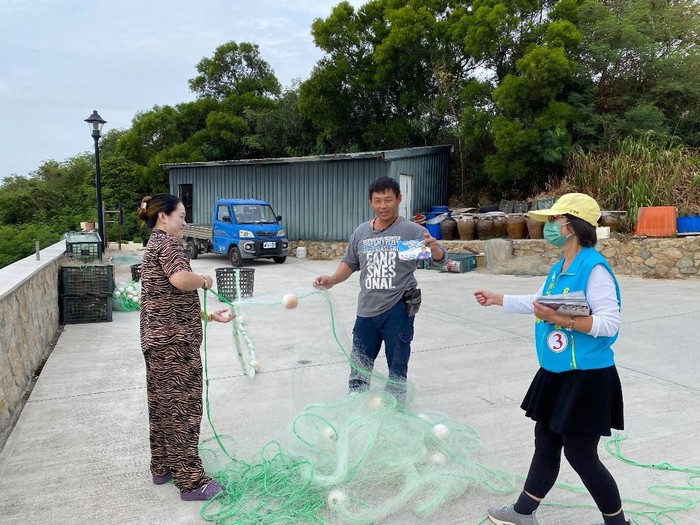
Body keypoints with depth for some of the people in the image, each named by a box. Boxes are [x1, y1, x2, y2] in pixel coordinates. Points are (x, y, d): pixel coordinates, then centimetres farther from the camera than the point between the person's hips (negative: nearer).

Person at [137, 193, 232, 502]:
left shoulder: (153, 248, 21)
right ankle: (191, 482, 7)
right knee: (182, 409, -3)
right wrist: (203, 279, -10)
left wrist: (210, 316, 19)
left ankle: (162, 468, 31)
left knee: (163, 406, 18)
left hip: (158, 341, 10)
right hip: (174, 343, -10)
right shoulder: (166, 242, -10)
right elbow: (181, 279, -31)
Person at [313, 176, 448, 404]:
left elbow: (440, 259, -12)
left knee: (397, 368, 10)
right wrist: (332, 280, 0)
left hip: (398, 311, -4)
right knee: (359, 365, 16)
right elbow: (349, 263, 17)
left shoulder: (411, 230, -7)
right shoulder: (361, 232, 7)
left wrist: (434, 249, -34)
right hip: (366, 310, 5)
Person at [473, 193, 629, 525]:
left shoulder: (594, 268, -20)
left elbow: (610, 322, -24)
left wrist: (561, 320, -28)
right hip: (557, 373, 9)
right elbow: (538, 302, 22)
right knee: (545, 441, 17)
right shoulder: (559, 268, 7)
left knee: (580, 454, 4)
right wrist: (497, 299, 25)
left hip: (587, 377, -9)